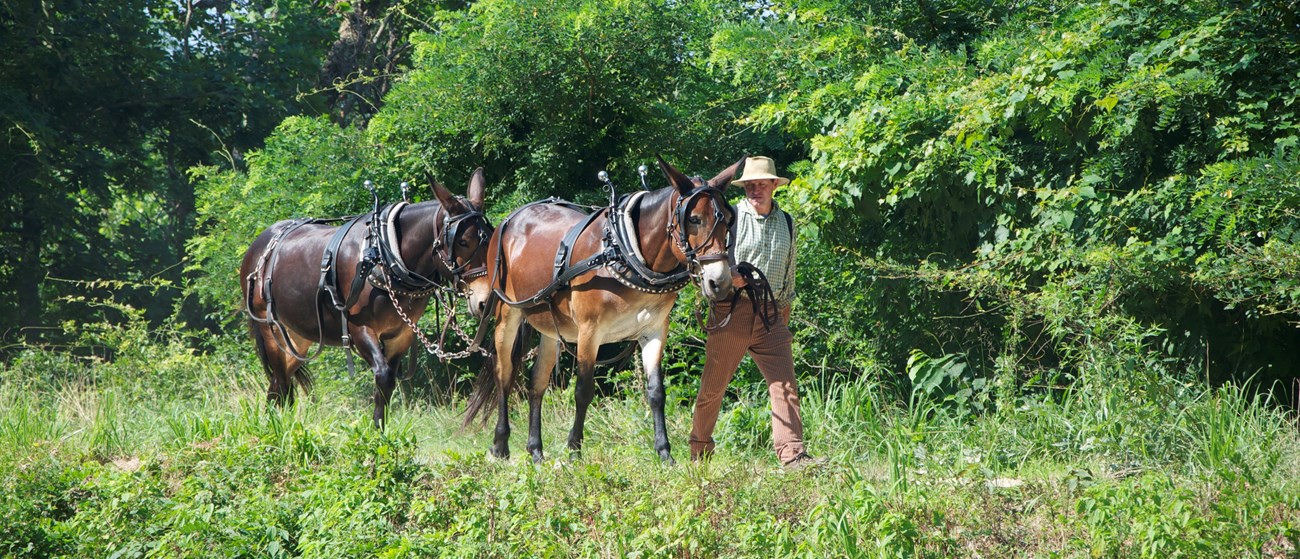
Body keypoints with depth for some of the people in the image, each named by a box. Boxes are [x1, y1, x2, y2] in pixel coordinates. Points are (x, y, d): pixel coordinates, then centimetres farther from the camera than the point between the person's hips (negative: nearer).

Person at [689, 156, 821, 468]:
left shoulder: (787, 223, 14)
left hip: (771, 314, 3)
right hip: (732, 310, -3)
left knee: (785, 385, -10)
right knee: (714, 384, 5)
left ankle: (792, 454, -16)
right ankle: (699, 449, 23)